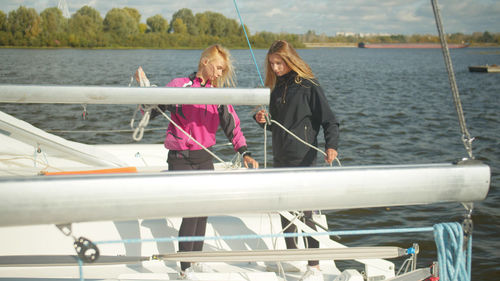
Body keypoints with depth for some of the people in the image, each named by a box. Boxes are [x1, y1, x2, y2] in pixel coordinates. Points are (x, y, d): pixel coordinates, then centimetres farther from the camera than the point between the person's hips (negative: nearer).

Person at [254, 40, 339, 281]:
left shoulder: (308, 85, -8)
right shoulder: (277, 87, 13)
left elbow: (328, 119, -10)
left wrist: (331, 145, -26)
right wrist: (263, 119, 0)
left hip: (303, 158, -7)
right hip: (280, 157, 7)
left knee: (305, 211, -7)